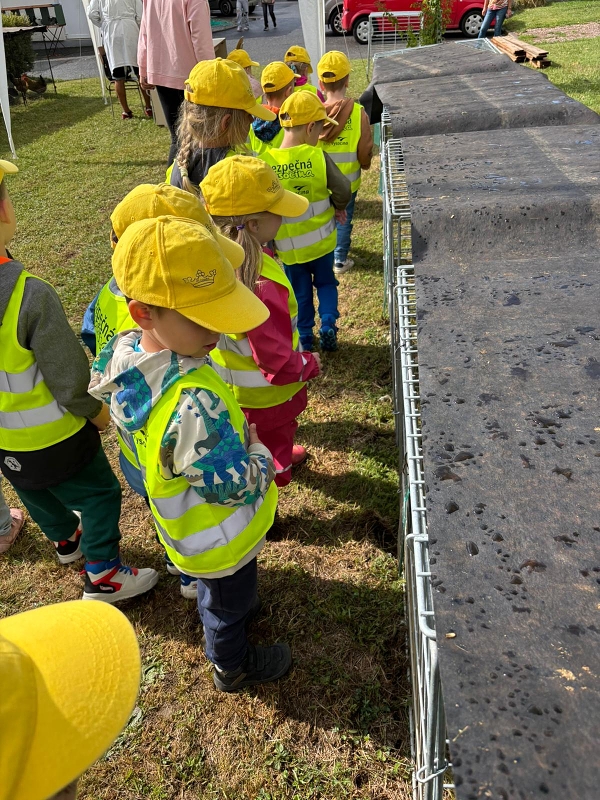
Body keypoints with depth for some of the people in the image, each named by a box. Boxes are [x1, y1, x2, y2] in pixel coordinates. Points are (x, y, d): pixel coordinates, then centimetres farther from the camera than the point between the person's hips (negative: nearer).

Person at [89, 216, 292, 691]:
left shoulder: (129, 351, -17)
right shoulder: (193, 403, -44)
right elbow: (235, 484, -34)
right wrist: (260, 453, -11)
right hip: (220, 538, -7)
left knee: (219, 586, 36)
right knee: (229, 598, 24)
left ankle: (235, 609, 65)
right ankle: (233, 666, 52)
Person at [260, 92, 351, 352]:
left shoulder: (264, 162, -17)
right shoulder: (318, 157, -18)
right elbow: (343, 192, -13)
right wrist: (335, 207, 9)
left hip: (289, 246, 0)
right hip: (321, 240, 0)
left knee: (300, 292, 20)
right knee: (326, 282, 24)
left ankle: (305, 337, 29)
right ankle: (328, 323, 7)